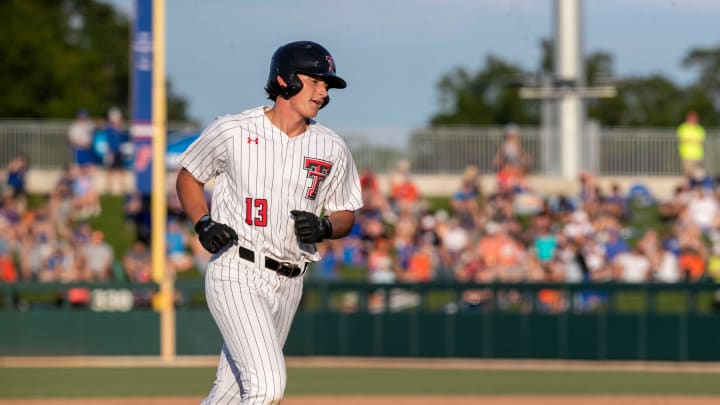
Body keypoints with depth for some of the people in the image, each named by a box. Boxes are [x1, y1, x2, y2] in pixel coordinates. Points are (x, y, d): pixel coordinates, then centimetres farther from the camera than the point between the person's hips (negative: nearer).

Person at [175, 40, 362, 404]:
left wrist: (324, 228, -8)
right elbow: (188, 178, 10)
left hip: (287, 285, 5)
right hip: (236, 274, -5)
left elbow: (345, 215, 16)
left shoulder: (333, 150, 6)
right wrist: (203, 224, -7)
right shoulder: (232, 132, -4)